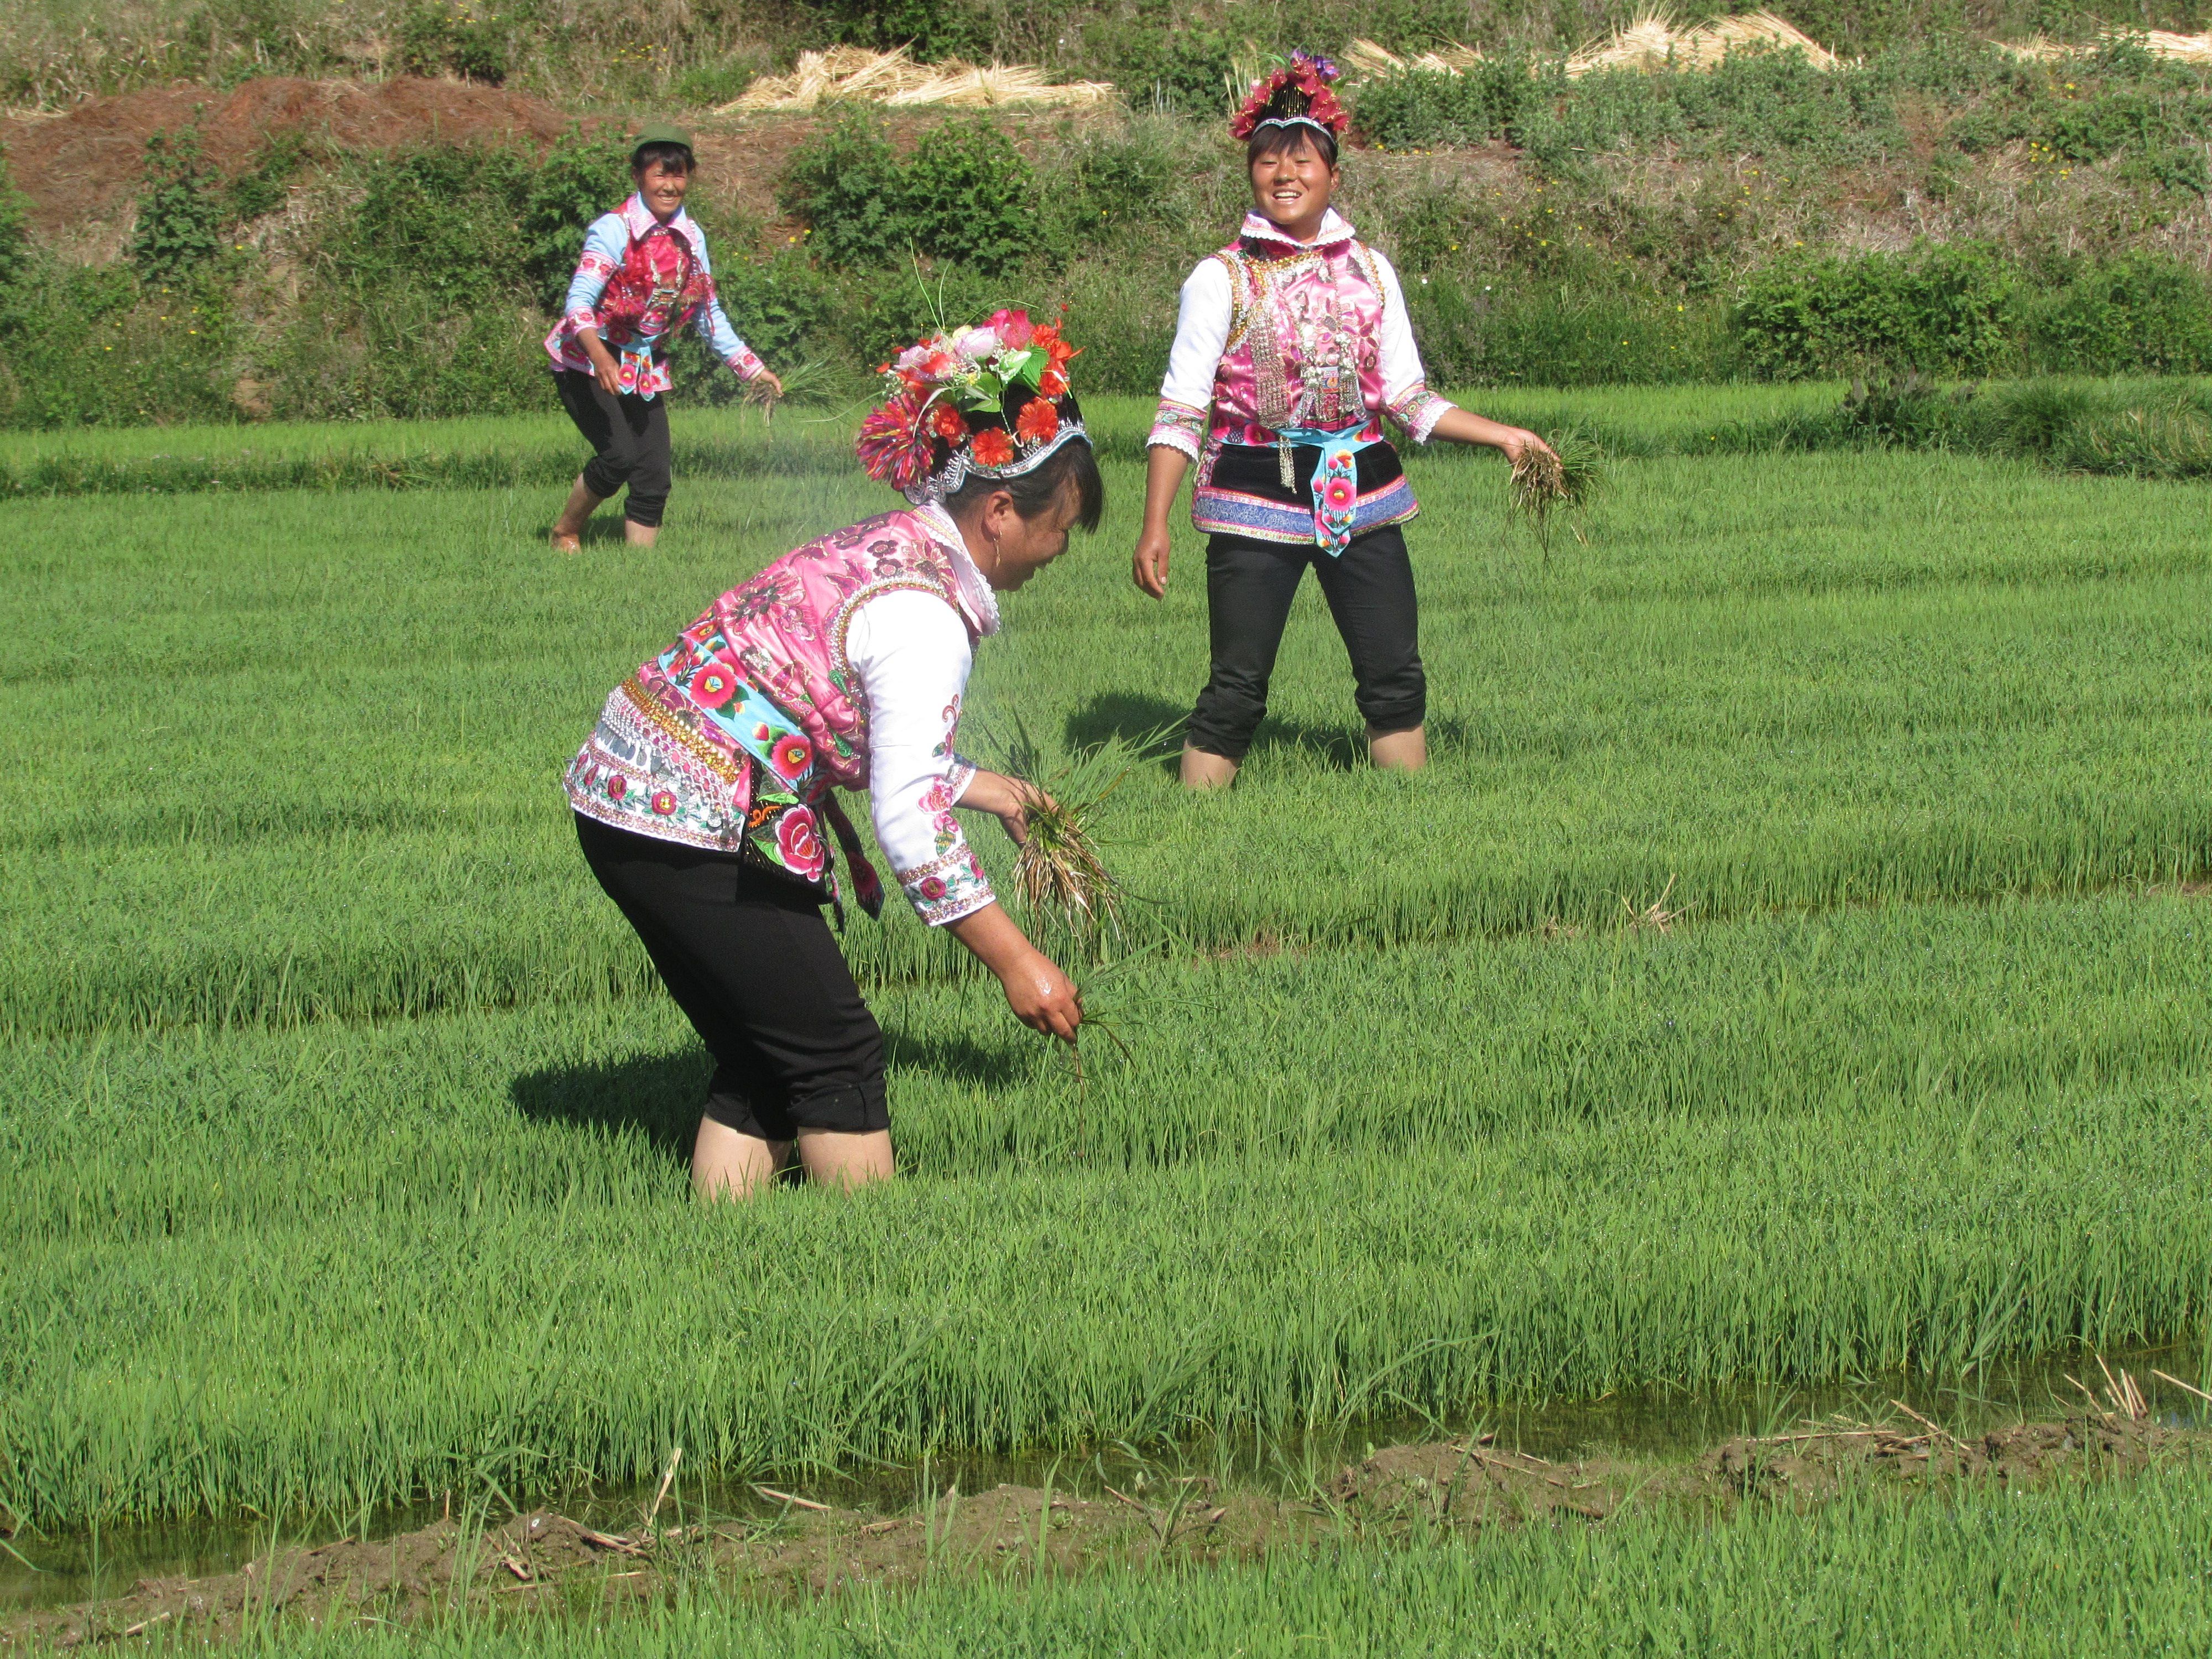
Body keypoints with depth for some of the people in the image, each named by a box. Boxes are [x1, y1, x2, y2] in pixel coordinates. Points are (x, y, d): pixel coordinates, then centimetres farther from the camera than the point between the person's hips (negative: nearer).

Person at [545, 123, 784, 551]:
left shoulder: (691, 238, 5)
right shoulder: (614, 230, -15)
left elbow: (709, 314, 15)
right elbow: (579, 302, -24)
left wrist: (752, 369, 12)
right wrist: (600, 356, -41)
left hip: (645, 369, 6)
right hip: (587, 364, -6)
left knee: (654, 478, -4)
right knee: (619, 455, -21)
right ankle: (565, 533, 2)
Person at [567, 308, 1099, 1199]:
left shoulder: (887, 549, 13)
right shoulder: (926, 615, -16)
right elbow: (911, 822, -19)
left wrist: (980, 786, 29)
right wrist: (1016, 962, -14)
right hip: (690, 829, -10)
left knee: (764, 1060, 15)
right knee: (835, 1056, -1)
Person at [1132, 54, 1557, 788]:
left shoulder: (1370, 272, 9)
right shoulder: (1222, 278, -2)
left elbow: (1409, 399, 15)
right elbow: (1181, 411, -4)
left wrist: (1505, 436, 9)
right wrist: (1155, 526, -12)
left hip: (1361, 494, 4)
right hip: (1257, 498, -4)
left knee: (1396, 679, 4)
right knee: (1235, 691, -5)